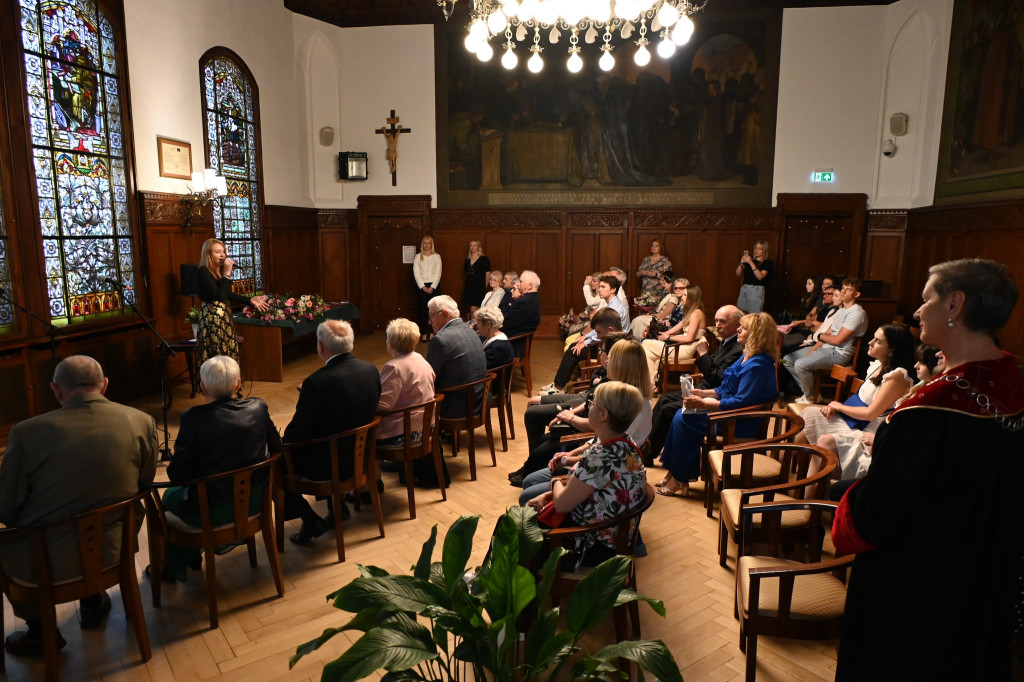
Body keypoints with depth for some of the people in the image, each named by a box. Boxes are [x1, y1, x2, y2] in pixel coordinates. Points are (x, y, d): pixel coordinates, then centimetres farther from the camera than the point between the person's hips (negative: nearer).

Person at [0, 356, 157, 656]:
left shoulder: (27, 432, -16)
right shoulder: (142, 423, -9)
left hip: (44, 563, -3)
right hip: (111, 552, 3)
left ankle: (39, 631, 34)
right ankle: (93, 602, 42)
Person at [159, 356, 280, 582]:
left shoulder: (194, 418, -20)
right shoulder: (258, 408, -8)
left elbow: (177, 476, -15)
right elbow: (276, 449, 3)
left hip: (211, 511, -4)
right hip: (255, 501, 5)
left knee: (169, 496, 28)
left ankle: (174, 567, 43)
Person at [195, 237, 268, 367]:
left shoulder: (221, 272, 13)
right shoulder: (203, 272, -12)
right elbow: (219, 296, -22)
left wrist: (250, 300, 14)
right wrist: (227, 274, -17)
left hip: (226, 318, 9)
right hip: (212, 319, -9)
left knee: (230, 357, 8)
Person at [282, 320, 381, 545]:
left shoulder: (317, 382, -27)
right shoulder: (371, 370, -7)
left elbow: (295, 433, -18)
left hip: (327, 466, -7)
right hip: (362, 455, 7)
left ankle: (311, 522, 13)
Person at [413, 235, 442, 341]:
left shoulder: (436, 256, 5)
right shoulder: (418, 257, 6)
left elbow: (438, 273, 0)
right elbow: (416, 273, 0)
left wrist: (432, 287, -9)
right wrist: (423, 287, -9)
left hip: (434, 286, 0)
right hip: (421, 286, 0)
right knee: (422, 309, -2)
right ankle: (424, 333, 2)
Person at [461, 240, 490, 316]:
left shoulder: (484, 259, -3)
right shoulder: (467, 260, 13)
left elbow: (488, 274, -1)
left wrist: (484, 286, 2)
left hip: (479, 287, -6)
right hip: (468, 287, 6)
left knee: (473, 310, -15)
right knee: (469, 310, 7)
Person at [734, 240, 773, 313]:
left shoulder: (767, 262, 2)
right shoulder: (749, 260, 15)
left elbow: (760, 276, -13)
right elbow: (738, 274, 11)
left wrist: (751, 263, -16)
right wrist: (741, 263, -7)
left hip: (756, 290, -5)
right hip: (744, 289, 5)